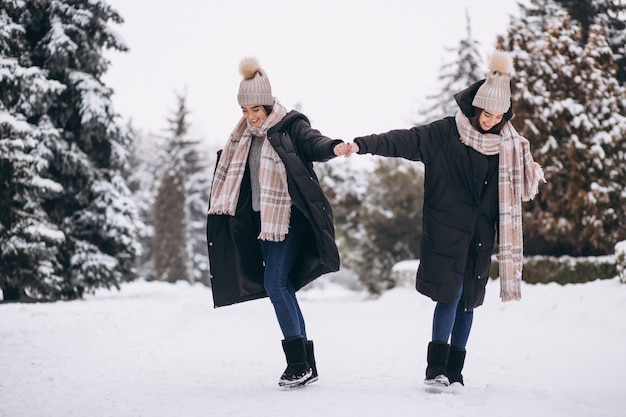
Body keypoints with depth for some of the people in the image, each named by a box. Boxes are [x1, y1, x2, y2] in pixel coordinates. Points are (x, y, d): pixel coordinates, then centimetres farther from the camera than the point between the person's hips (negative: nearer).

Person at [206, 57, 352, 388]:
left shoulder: (290, 126, -7)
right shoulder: (245, 136, 13)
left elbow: (314, 143, -26)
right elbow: (232, 174, 27)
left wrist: (334, 147, -47)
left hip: (288, 218, -8)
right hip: (262, 220, 8)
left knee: (275, 283, -16)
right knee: (283, 289, 7)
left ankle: (299, 363, -11)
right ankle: (306, 365, 13)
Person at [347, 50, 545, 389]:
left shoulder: (507, 145, 9)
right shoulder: (445, 134, -5)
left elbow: (520, 184, 19)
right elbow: (404, 140, -14)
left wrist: (535, 172, -3)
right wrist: (364, 144, -27)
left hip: (480, 235, 4)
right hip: (447, 230, -4)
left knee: (468, 299, 5)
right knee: (450, 293, -13)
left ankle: (454, 372, 12)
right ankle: (436, 368, -9)